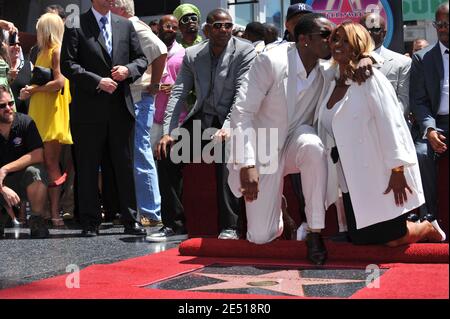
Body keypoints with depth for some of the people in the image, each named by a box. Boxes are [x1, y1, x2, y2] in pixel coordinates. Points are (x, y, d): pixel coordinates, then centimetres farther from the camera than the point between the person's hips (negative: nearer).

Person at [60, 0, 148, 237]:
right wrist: (98, 81, -15)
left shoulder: (125, 26, 14)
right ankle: (90, 223, 9)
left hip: (121, 108, 3)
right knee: (88, 168, 2)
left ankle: (131, 220, 9)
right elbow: (67, 65, -7)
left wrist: (128, 70, -6)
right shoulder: (76, 26, 1)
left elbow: (141, 59, 16)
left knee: (125, 166, 5)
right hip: (89, 109, -3)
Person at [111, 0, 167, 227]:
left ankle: (151, 213, -7)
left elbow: (160, 51, -25)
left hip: (138, 100, -10)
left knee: (140, 155, -9)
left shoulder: (136, 28, -11)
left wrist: (154, 84, -17)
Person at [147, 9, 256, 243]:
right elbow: (178, 94, 2)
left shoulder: (245, 52, -8)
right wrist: (167, 133, -10)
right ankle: (174, 225, -2)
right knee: (167, 155, -10)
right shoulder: (192, 55, 5)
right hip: (201, 118, 5)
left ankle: (229, 227, -26)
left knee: (226, 159, -33)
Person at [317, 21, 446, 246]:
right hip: (352, 179, 7)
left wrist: (397, 170, -19)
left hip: (379, 175, -7)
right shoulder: (331, 80, 8)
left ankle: (429, 228, 27)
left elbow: (390, 124, -16)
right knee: (359, 239, 7)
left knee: (392, 239, -3)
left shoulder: (370, 78, -12)